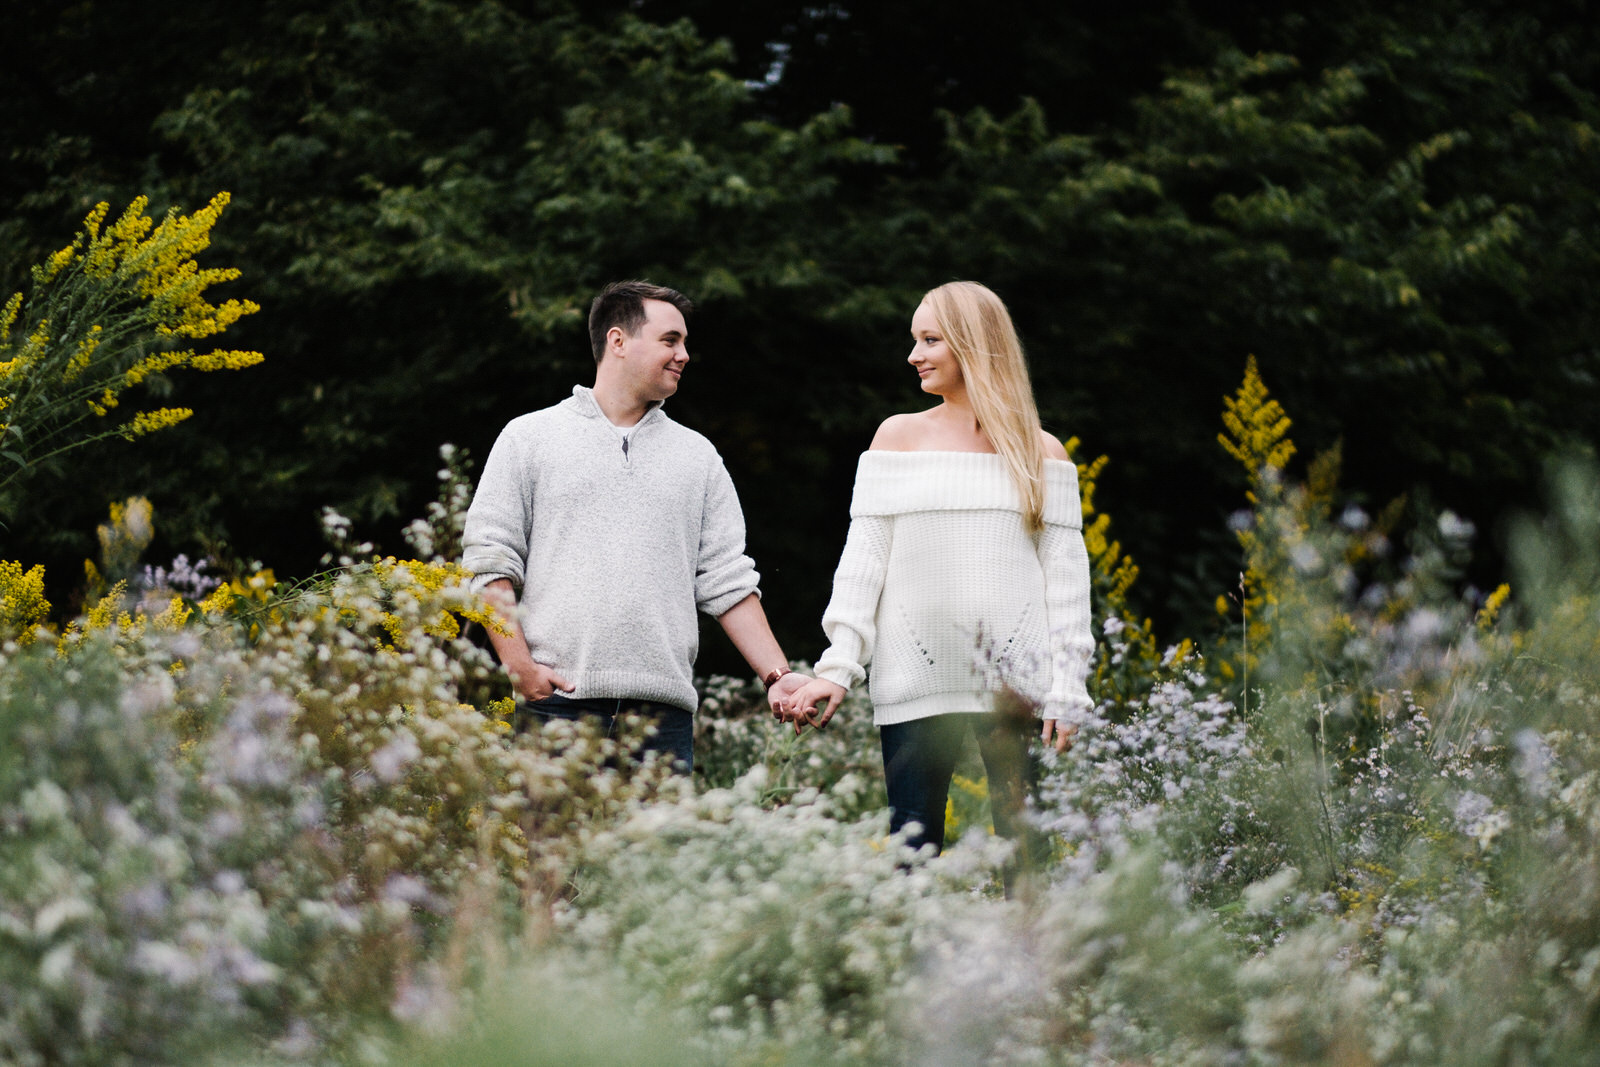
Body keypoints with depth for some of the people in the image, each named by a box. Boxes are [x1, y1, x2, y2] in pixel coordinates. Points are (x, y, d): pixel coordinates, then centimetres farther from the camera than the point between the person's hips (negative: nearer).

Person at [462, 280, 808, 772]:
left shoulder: (698, 456, 18)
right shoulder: (528, 438, 8)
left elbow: (728, 581, 15)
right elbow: (489, 562, 3)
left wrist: (777, 675, 4)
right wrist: (520, 666, -9)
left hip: (663, 712, 3)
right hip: (559, 702, -3)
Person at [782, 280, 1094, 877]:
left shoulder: (1040, 453, 9)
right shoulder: (898, 437, 11)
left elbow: (1065, 571, 6)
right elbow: (863, 558, 7)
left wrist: (1067, 690, -2)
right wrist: (838, 668, -4)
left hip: (1013, 675, -1)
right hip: (916, 678, 1)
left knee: (1024, 846, -5)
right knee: (913, 850, -4)